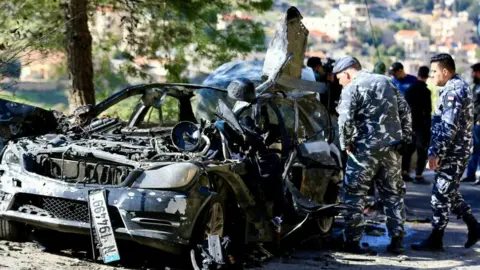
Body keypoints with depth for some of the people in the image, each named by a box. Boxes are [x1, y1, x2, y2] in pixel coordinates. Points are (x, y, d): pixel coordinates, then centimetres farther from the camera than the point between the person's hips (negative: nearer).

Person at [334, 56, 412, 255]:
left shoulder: (352, 88, -5)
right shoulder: (386, 82, 16)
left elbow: (345, 119, -16)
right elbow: (405, 111, 14)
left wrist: (345, 143, -3)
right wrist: (404, 138, 16)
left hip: (366, 147, -6)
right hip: (392, 146, 6)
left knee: (354, 194, 3)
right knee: (393, 193, 13)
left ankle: (352, 241, 2)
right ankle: (397, 241, 12)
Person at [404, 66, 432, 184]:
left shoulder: (409, 89, 5)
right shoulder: (426, 91, -14)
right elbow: (427, 112, -15)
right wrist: (428, 127, -9)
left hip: (410, 123, 6)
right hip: (421, 124, -6)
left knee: (409, 148, 17)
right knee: (422, 150, -1)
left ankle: (404, 171, 18)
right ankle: (418, 176, -2)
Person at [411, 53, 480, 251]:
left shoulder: (453, 91, -18)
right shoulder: (458, 87, 15)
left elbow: (449, 126, -25)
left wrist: (435, 152, -23)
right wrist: (436, 150, 21)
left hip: (452, 153, -10)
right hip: (455, 151, 10)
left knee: (441, 195, -3)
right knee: (449, 193, 18)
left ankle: (435, 240, 4)